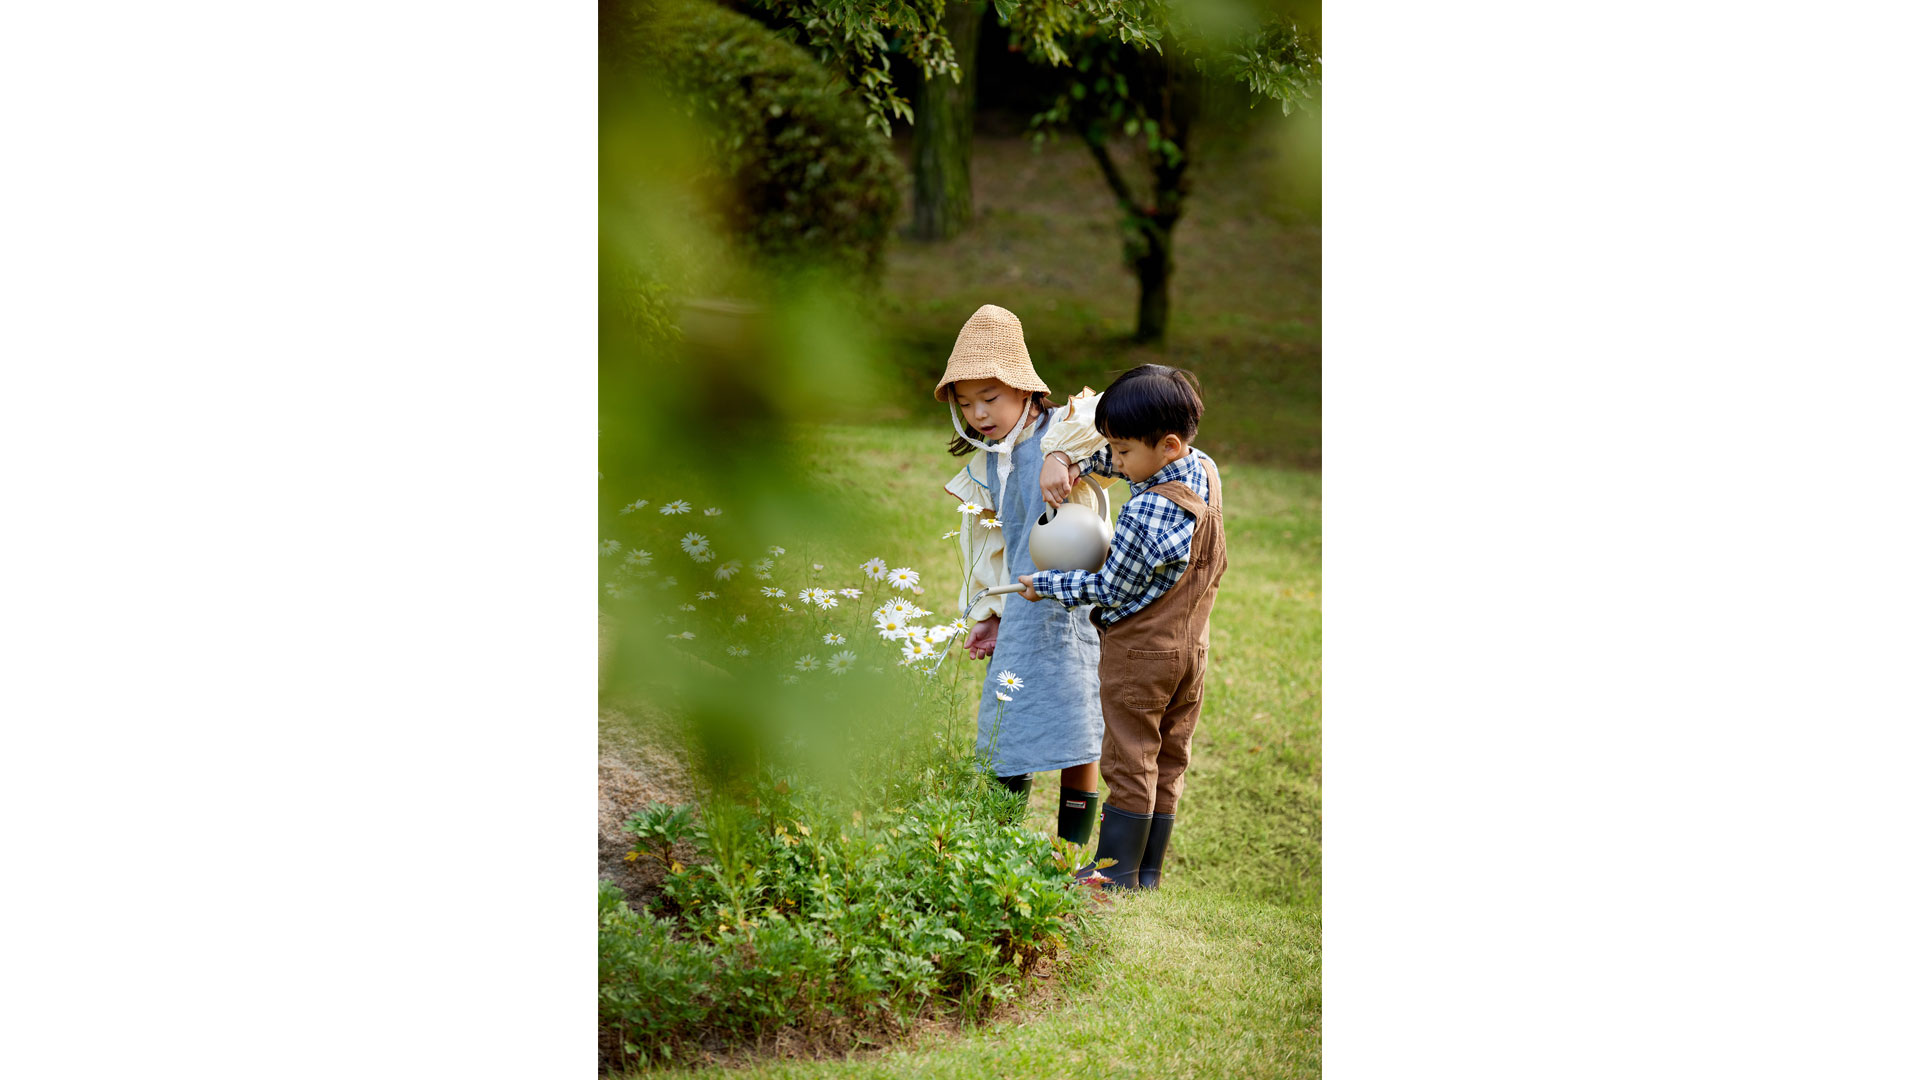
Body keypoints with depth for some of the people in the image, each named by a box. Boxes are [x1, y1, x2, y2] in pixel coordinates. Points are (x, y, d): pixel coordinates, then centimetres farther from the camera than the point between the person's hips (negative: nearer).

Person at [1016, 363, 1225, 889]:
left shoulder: (1144, 515, -28)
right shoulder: (1206, 471, -4)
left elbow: (1108, 589, -16)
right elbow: (1121, 457, 12)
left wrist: (1045, 585, -3)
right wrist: (1072, 459, -2)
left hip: (1138, 653, -8)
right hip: (1191, 647, 8)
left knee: (1129, 764, 3)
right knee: (1168, 765, 13)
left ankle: (1118, 872, 12)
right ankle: (1149, 871, 21)